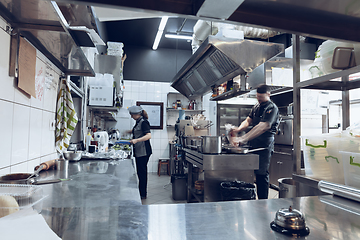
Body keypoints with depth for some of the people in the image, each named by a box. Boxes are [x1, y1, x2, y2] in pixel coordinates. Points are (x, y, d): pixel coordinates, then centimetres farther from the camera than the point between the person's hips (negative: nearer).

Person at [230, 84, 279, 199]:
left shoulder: (272, 108, -13)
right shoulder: (256, 106, 13)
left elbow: (261, 128, -25)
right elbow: (248, 120, 12)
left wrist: (242, 139, -32)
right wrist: (238, 129, -11)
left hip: (264, 147, -7)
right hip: (253, 145, 7)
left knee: (262, 175, -4)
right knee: (257, 173, 14)